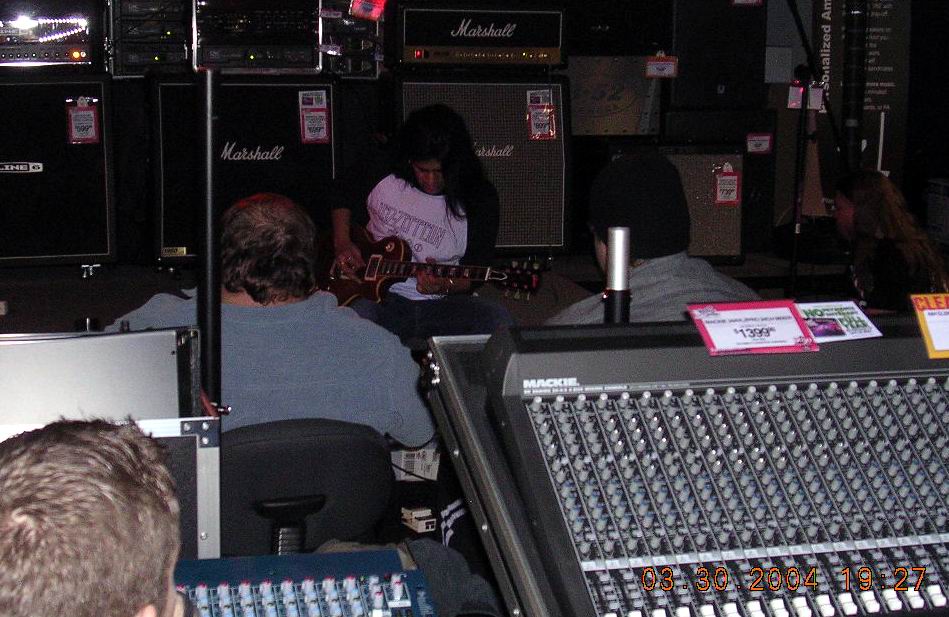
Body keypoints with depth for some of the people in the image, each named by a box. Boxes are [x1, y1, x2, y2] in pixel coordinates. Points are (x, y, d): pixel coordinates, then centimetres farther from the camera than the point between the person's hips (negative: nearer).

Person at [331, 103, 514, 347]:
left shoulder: (481, 199, -5)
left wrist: (446, 285, -22)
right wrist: (342, 243, 6)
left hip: (442, 304, 0)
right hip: (382, 298, 0)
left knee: (499, 321, -31)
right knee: (358, 313, -37)